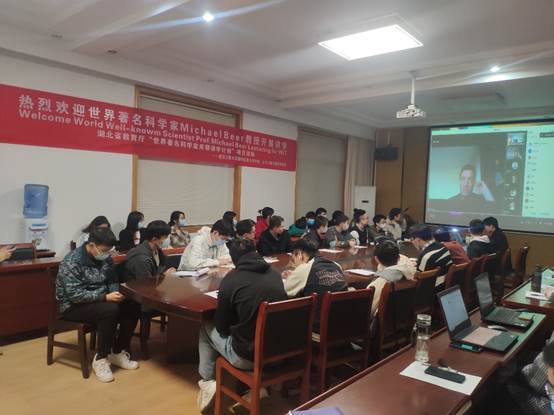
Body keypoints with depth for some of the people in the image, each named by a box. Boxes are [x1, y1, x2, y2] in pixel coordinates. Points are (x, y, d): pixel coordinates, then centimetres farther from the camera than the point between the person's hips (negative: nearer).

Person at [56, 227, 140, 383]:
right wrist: (105, 297, -31)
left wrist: (115, 293, -13)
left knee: (133, 307, -13)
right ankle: (100, 359, -15)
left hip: (100, 300, 7)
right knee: (111, 310, -33)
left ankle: (118, 352, 2)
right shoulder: (72, 262, -22)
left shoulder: (105, 258, -1)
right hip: (74, 306, -7)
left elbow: (112, 280, 9)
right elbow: (75, 295, -27)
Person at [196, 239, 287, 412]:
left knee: (206, 327, 20)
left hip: (248, 355, -5)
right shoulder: (275, 274, 3)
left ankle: (207, 382, 26)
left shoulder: (231, 279, -12)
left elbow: (222, 328, -2)